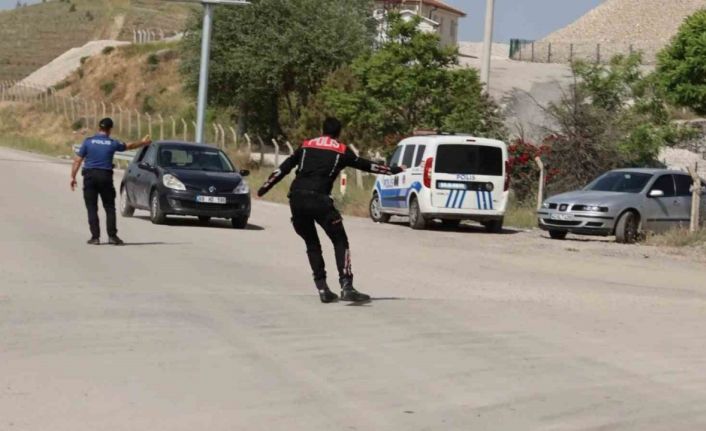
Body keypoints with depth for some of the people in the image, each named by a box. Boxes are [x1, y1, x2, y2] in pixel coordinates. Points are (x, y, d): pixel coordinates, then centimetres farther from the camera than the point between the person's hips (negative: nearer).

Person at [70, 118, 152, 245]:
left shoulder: (88, 141, 0)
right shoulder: (113, 143, 2)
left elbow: (77, 160, -2)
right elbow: (129, 146, 20)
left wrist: (73, 177, 5)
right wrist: (143, 143, 37)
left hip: (90, 176, 0)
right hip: (105, 177, 0)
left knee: (91, 208, 3)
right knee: (110, 207, 7)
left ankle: (95, 237, 0)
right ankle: (112, 236, 2)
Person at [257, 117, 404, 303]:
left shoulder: (306, 146, 19)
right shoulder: (342, 151, 10)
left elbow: (284, 168, 19)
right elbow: (366, 165, 17)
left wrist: (265, 187, 27)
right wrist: (394, 170, 29)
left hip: (296, 198, 4)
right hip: (319, 199, -4)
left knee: (312, 244, 17)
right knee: (340, 242, 5)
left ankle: (322, 288, 10)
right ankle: (346, 287, -9)